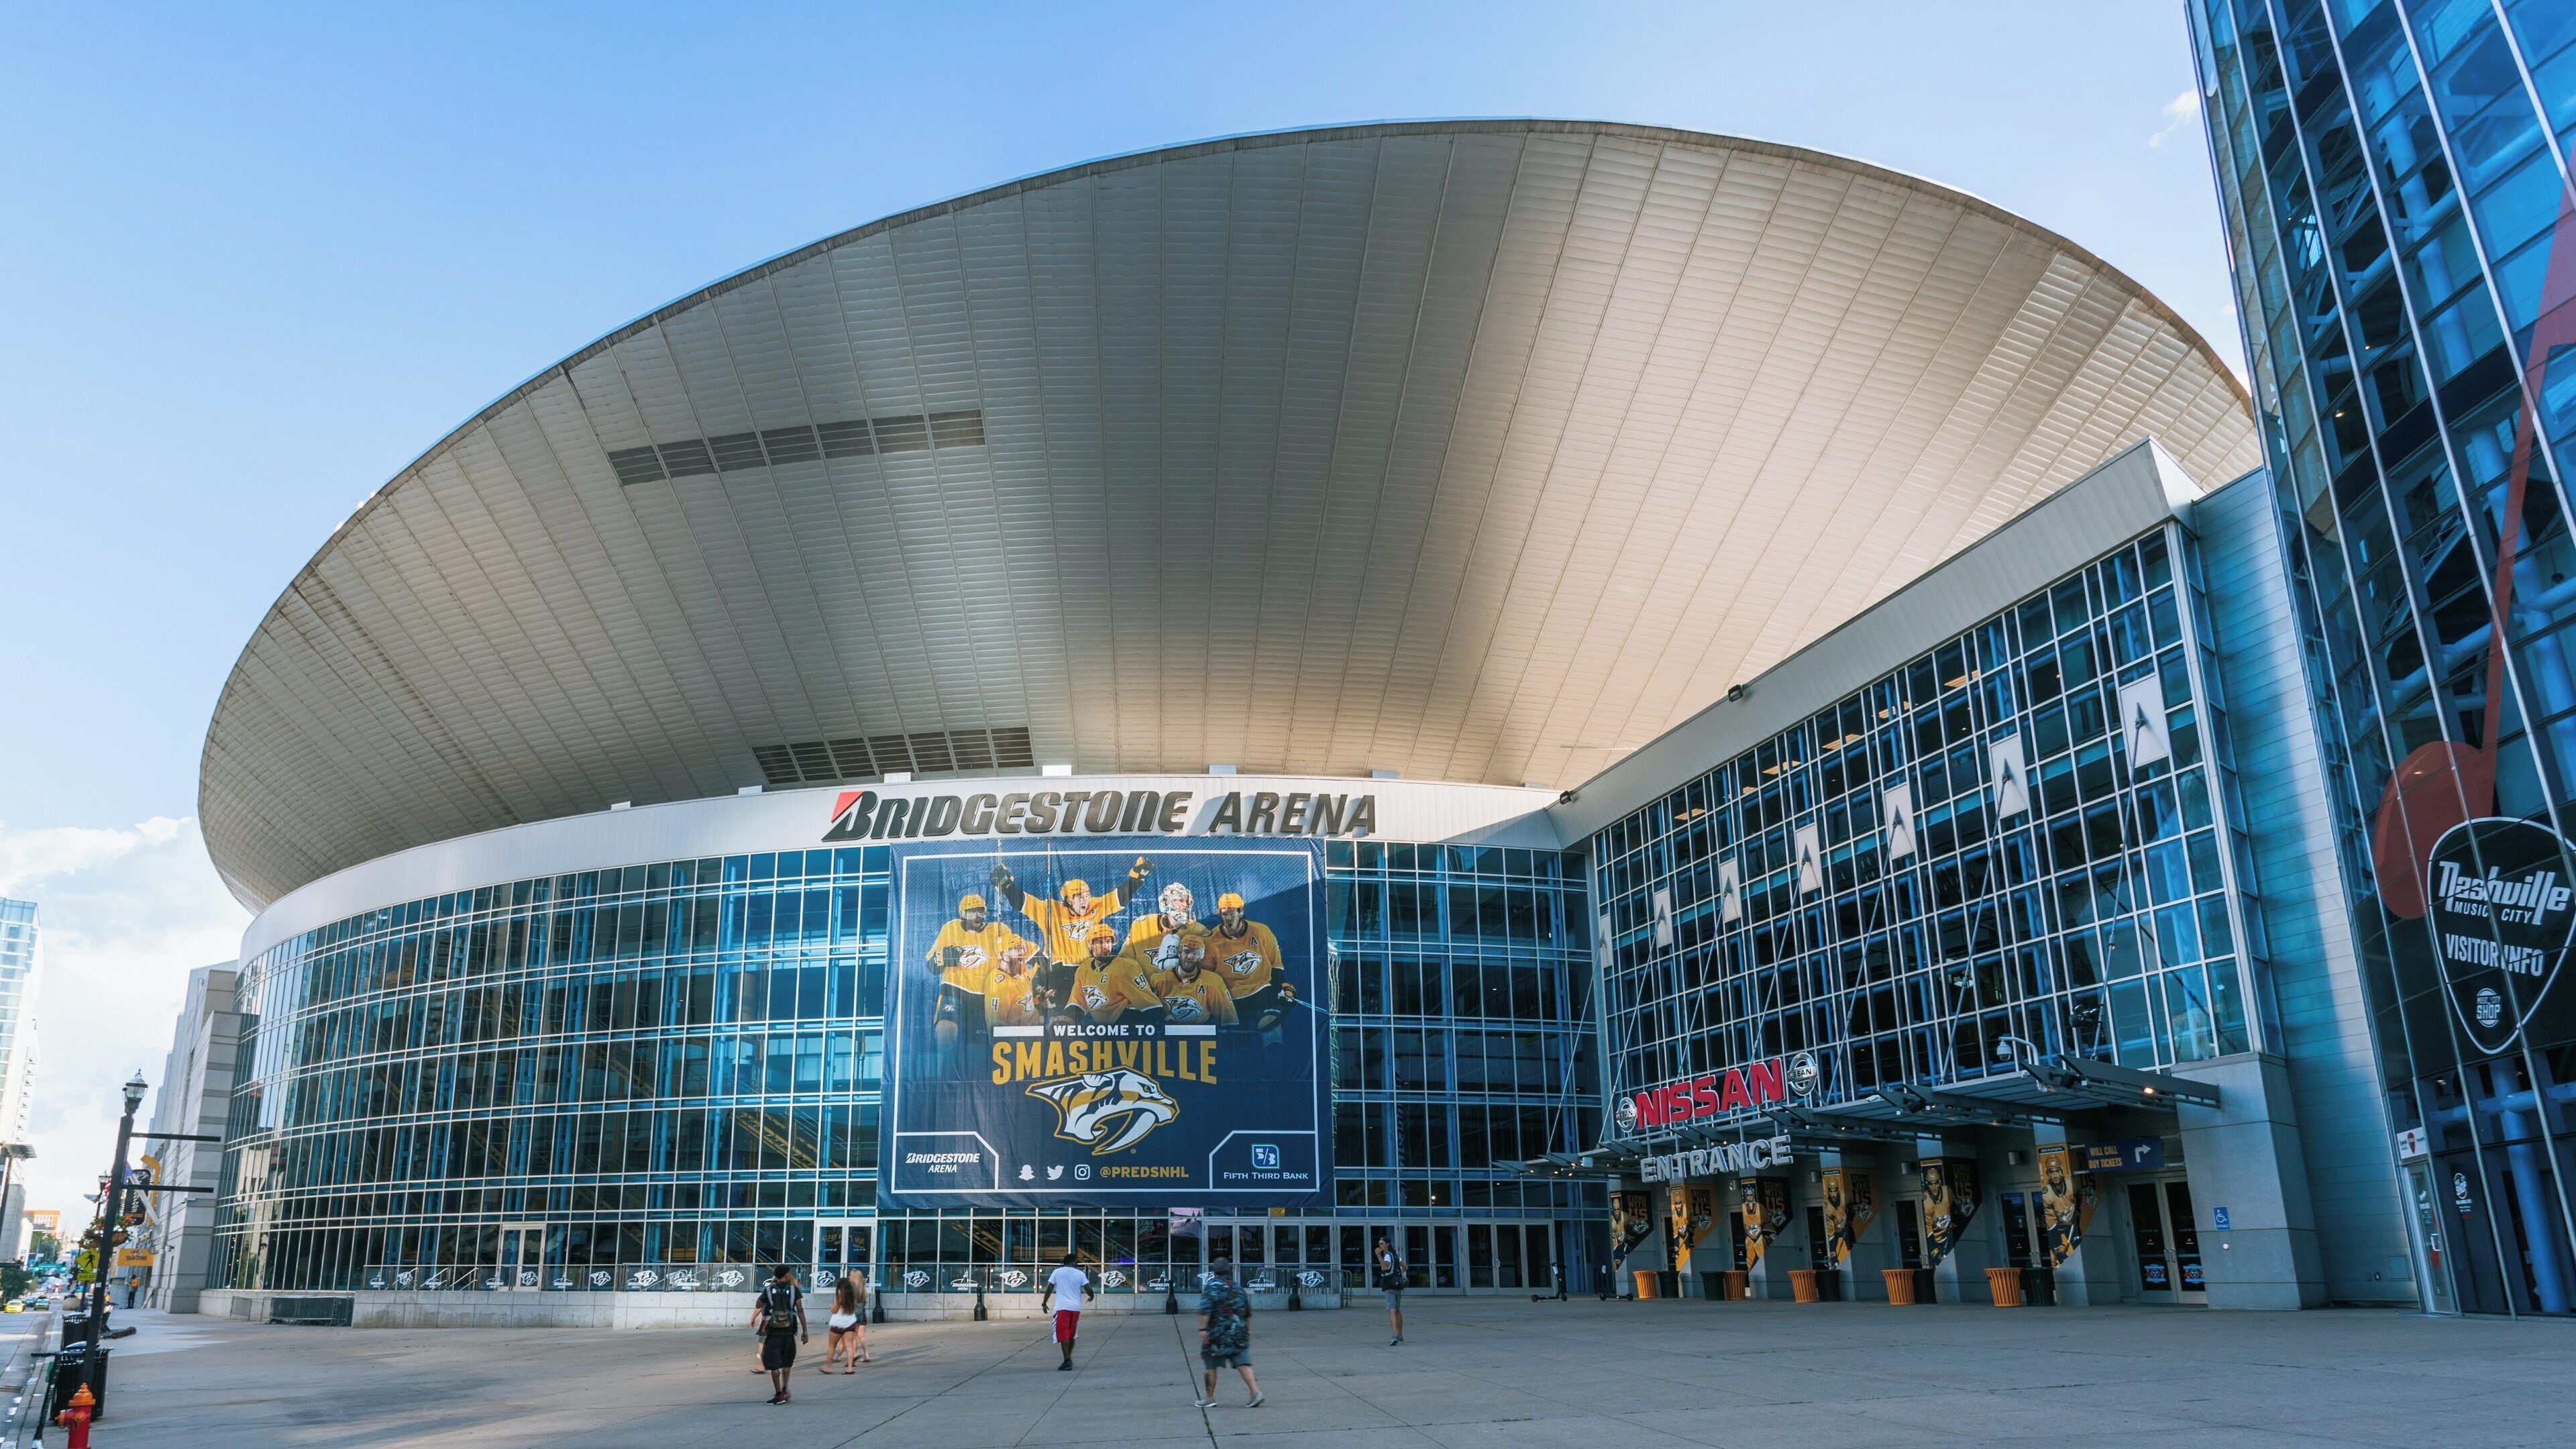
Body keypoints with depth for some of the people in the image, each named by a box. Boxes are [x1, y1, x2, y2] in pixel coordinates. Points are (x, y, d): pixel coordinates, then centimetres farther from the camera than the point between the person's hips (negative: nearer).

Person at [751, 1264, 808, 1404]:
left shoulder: (769, 1290, -1)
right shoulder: (793, 1290, 0)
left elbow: (758, 1306, 13)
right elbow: (800, 1311, -2)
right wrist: (805, 1331, 2)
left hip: (773, 1331, -2)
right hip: (789, 1331, 2)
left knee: (774, 1364, 2)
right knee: (786, 1362, 21)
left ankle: (779, 1395, -1)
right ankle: (785, 1389, 22)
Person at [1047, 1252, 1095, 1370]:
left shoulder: (1057, 1272, 4)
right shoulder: (1080, 1274, 5)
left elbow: (1049, 1288, 3)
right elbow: (1089, 1290, -2)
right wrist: (1092, 1296, 19)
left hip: (1062, 1307, -3)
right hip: (1076, 1308, 3)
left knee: (1064, 1335, -4)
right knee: (1071, 1335, 19)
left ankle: (1067, 1361, -14)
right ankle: (1069, 1359, 25)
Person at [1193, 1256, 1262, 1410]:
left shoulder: (1211, 1286, -5)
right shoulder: (1238, 1288, 14)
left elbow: (1205, 1310, -18)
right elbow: (1248, 1312, 20)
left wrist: (1202, 1329, -18)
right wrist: (1247, 1329, 30)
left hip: (1217, 1333, -5)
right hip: (1239, 1333, 5)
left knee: (1210, 1365, 7)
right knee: (1243, 1364, 1)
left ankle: (1209, 1398, 12)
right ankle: (1255, 1392, -13)